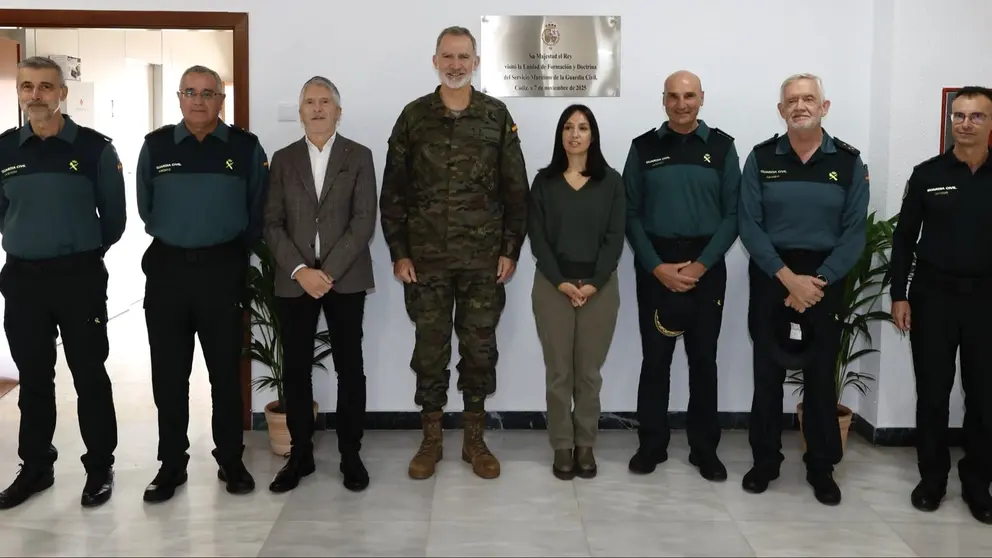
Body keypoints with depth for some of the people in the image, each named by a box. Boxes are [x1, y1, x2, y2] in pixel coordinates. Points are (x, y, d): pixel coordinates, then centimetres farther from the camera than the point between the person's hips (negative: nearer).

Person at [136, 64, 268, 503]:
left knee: (225, 371, 6)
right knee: (168, 373, 6)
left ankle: (231, 460, 18)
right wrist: (173, 240, 11)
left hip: (223, 268, -1)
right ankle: (171, 463, 17)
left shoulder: (246, 148, -1)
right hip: (167, 268, 1)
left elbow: (258, 210, 6)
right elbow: (146, 208, 13)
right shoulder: (156, 146, 3)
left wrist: (234, 251, 8)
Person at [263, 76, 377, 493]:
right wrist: (300, 270, -11)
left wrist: (328, 271, -13)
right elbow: (272, 224, 3)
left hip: (345, 278, -1)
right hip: (294, 280, 2)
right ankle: (300, 455, 16)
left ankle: (351, 455, 13)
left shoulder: (359, 157, 4)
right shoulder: (283, 159, 9)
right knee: (295, 369, 4)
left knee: (350, 368, 2)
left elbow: (364, 221, -4)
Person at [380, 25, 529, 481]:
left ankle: (474, 439, 21)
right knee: (430, 349, 7)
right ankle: (431, 439, 20)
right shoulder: (413, 116, 3)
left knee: (479, 348, 7)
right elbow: (393, 191, 3)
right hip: (426, 259, 0)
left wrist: (511, 249, -1)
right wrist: (398, 252, -2)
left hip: (484, 259, 0)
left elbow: (516, 190, 4)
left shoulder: (497, 116, 3)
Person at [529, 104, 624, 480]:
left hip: (600, 286, 0)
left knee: (589, 372, 3)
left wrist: (594, 283, -11)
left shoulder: (610, 181, 5)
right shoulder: (544, 181, 5)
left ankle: (586, 445, 15)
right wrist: (560, 282, -11)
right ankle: (562, 446, 12)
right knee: (558, 371, 2)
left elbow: (615, 238, -1)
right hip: (553, 285, 0)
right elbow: (537, 238, -1)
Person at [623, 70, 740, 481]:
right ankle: (651, 444, 16)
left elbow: (733, 214, -1)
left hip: (706, 266, 0)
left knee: (703, 358, 7)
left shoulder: (721, 146, 3)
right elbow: (631, 215, 1)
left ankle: (705, 448, 17)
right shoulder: (644, 148, 3)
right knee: (655, 358, 4)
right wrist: (657, 267, -9)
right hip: (655, 267, 0)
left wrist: (701, 265, -11)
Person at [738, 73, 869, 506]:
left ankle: (821, 468, 20)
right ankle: (765, 460, 20)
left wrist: (817, 281, -13)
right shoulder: (761, 158, -1)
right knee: (768, 372, 7)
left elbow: (854, 233, -3)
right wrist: (789, 277, -14)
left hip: (826, 280, 0)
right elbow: (749, 226, -6)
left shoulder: (849, 162, 0)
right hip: (771, 277, 0)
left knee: (821, 374, 7)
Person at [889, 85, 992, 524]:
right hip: (933, 296, 0)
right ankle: (932, 477, 21)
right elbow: (904, 238, 3)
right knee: (933, 393, 7)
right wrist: (898, 295, -2)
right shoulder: (927, 174, 1)